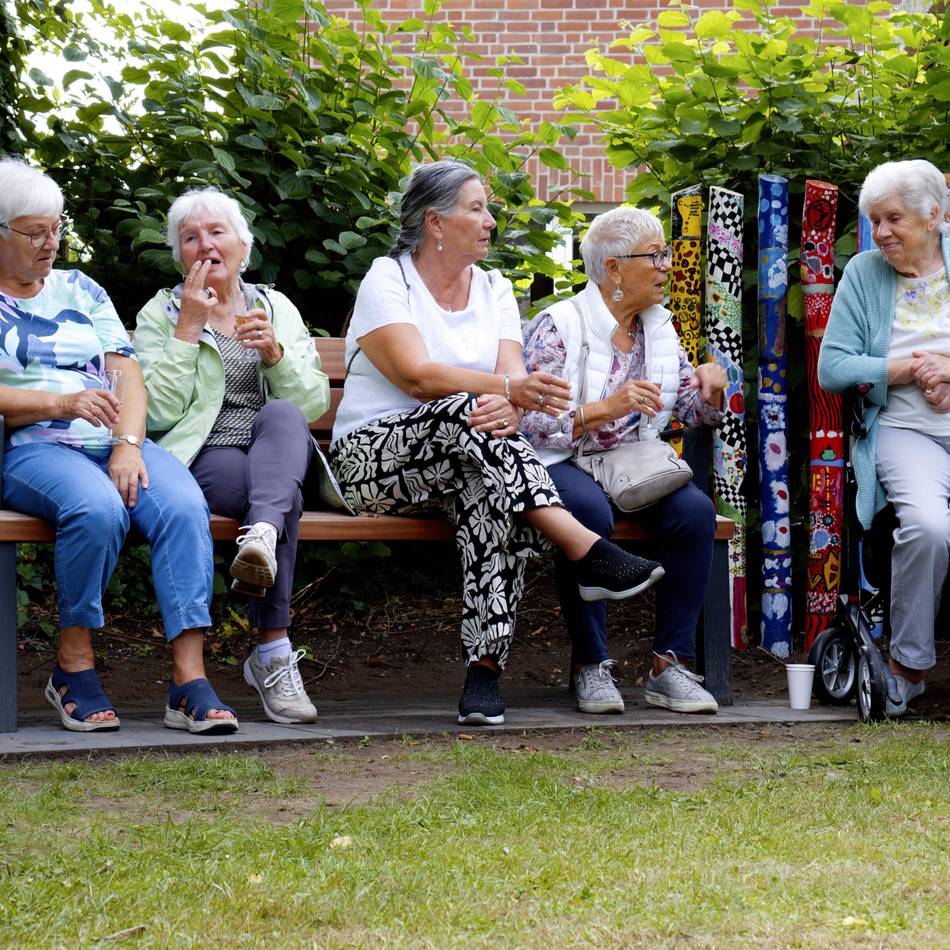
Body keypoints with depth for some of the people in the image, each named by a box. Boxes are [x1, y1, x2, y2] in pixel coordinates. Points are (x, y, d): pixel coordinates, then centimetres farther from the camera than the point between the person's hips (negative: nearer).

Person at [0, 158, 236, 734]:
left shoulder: (80, 291, 24)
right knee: (98, 508, -37)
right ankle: (74, 665, -19)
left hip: (115, 443, 4)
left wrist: (128, 445, -7)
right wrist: (60, 404, -16)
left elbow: (128, 373, 12)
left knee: (184, 506, -28)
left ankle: (190, 681, -33)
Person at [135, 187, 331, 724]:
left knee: (282, 415, -34)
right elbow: (159, 413, -7)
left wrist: (275, 353, -11)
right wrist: (189, 328, -9)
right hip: (204, 459, -2)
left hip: (279, 455, 2)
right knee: (286, 495, -34)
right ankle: (274, 654, -40)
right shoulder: (160, 315, 9)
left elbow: (314, 406, 6)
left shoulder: (277, 310, 17)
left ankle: (262, 537, -58)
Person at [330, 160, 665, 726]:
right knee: (460, 412, -35)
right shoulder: (387, 281, -2)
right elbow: (418, 377, -18)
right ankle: (589, 554, -41)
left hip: (465, 461, 4)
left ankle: (486, 665, -36)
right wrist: (507, 390, -32)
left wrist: (507, 410, -28)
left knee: (489, 496, -34)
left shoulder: (494, 290, 14)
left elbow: (513, 378, -2)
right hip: (375, 460, -4)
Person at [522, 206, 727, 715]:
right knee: (589, 511, -38)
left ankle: (669, 664, -19)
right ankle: (589, 665, -23)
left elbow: (697, 412, 20)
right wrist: (604, 410, -24)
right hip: (562, 463, -5)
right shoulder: (557, 326, -7)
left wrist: (711, 387, -3)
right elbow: (530, 422, -14)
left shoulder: (660, 328, 13)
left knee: (695, 510, -25)